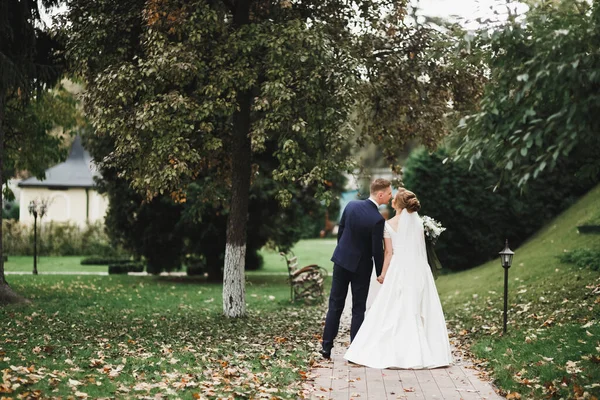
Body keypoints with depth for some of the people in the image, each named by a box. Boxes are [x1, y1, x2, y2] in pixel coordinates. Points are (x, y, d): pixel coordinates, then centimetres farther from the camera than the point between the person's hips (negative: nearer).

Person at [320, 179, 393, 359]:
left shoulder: (351, 205, -6)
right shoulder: (377, 219, -22)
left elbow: (340, 231, 5)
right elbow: (377, 250, -16)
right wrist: (381, 274, -3)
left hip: (341, 259, 5)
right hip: (361, 266, -4)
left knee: (335, 305, 11)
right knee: (358, 309, 6)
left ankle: (327, 347, 11)